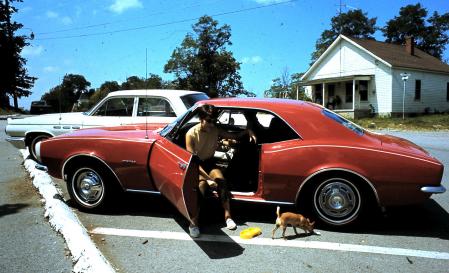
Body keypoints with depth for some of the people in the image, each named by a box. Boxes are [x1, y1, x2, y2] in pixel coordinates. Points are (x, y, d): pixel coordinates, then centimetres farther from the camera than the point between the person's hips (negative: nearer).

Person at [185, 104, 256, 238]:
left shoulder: (216, 130, -7)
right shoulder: (191, 134, -20)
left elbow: (235, 136, 4)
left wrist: (248, 131, -17)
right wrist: (208, 178, -33)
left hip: (209, 163, 4)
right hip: (196, 166, -4)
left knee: (221, 181, -28)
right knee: (201, 185, -35)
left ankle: (227, 217, -22)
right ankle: (194, 223, -30)